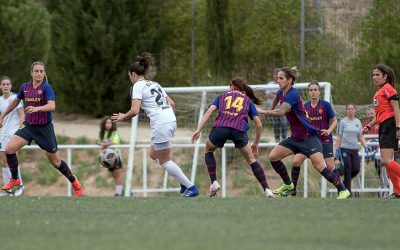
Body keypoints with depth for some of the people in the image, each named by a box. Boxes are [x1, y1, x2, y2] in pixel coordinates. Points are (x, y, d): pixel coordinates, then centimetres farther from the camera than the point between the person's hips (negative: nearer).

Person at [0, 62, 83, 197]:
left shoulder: (46, 87, -15)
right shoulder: (25, 87, 1)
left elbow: (52, 106, -28)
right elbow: (15, 102, 19)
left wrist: (37, 108, -45)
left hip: (44, 128, -4)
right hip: (28, 126, 4)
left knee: (56, 162, 5)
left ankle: (73, 181, 32)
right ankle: (15, 179, 3)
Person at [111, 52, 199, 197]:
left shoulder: (138, 86, -3)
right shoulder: (155, 84, 21)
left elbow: (134, 110, -14)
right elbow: (172, 104, 20)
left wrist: (122, 117, 4)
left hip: (160, 124, -9)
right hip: (171, 120, 9)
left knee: (164, 160, 1)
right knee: (154, 155, 19)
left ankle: (191, 188, -3)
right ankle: (184, 182, 11)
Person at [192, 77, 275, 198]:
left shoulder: (223, 96, 28)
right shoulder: (248, 100, 29)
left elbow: (209, 111, 11)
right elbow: (259, 125, 23)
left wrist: (198, 130, 5)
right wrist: (256, 143, 36)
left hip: (220, 128, 0)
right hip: (239, 129, 0)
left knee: (208, 150, 29)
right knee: (251, 160, 18)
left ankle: (214, 182, 14)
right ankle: (267, 189, 7)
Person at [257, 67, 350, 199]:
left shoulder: (293, 94, -21)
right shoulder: (280, 93, 5)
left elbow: (281, 112, -31)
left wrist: (263, 111, -19)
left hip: (308, 137, -9)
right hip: (295, 138, 9)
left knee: (319, 167, -17)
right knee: (273, 156, 1)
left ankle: (343, 190, -7)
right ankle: (288, 184, 19)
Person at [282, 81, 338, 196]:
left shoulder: (325, 105, -6)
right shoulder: (305, 106, 5)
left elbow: (334, 120, 0)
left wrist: (329, 130, -16)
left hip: (324, 140, -4)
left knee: (330, 166, -10)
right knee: (296, 162, -7)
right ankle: (292, 188, 7)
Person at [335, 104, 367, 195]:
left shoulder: (358, 122, 12)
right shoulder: (343, 122, 0)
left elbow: (360, 136, 15)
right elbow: (339, 137, -1)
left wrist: (365, 146, 4)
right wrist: (336, 149, -7)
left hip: (354, 149, 4)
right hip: (344, 148, -4)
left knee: (356, 169, -5)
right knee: (348, 170, -9)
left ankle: (344, 183, 20)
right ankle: (347, 190, -2)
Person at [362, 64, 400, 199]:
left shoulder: (388, 88, -7)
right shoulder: (379, 92, 21)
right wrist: (369, 126, 19)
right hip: (383, 127, 10)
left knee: (386, 161, -18)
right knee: (386, 161, 7)